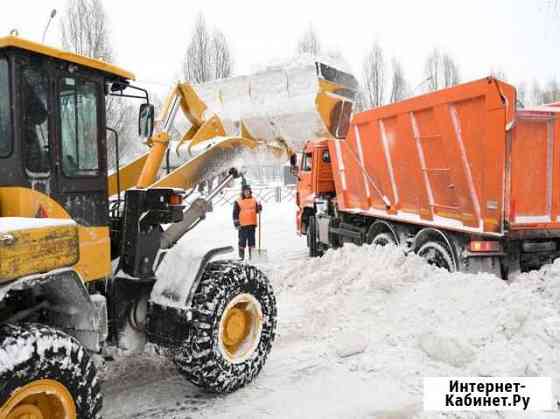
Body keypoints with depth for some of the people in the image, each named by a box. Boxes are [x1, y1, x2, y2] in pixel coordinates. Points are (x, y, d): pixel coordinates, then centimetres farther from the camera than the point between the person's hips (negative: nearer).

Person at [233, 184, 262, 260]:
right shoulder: (238, 202, -2)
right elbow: (235, 214, -3)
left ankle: (252, 256, 15)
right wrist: (236, 223, -8)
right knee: (242, 240, 1)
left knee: (252, 240, 8)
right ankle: (241, 256, 9)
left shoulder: (254, 200, 9)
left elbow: (257, 210, 13)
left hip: (252, 224, 4)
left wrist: (259, 207, -9)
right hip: (242, 225, -3)